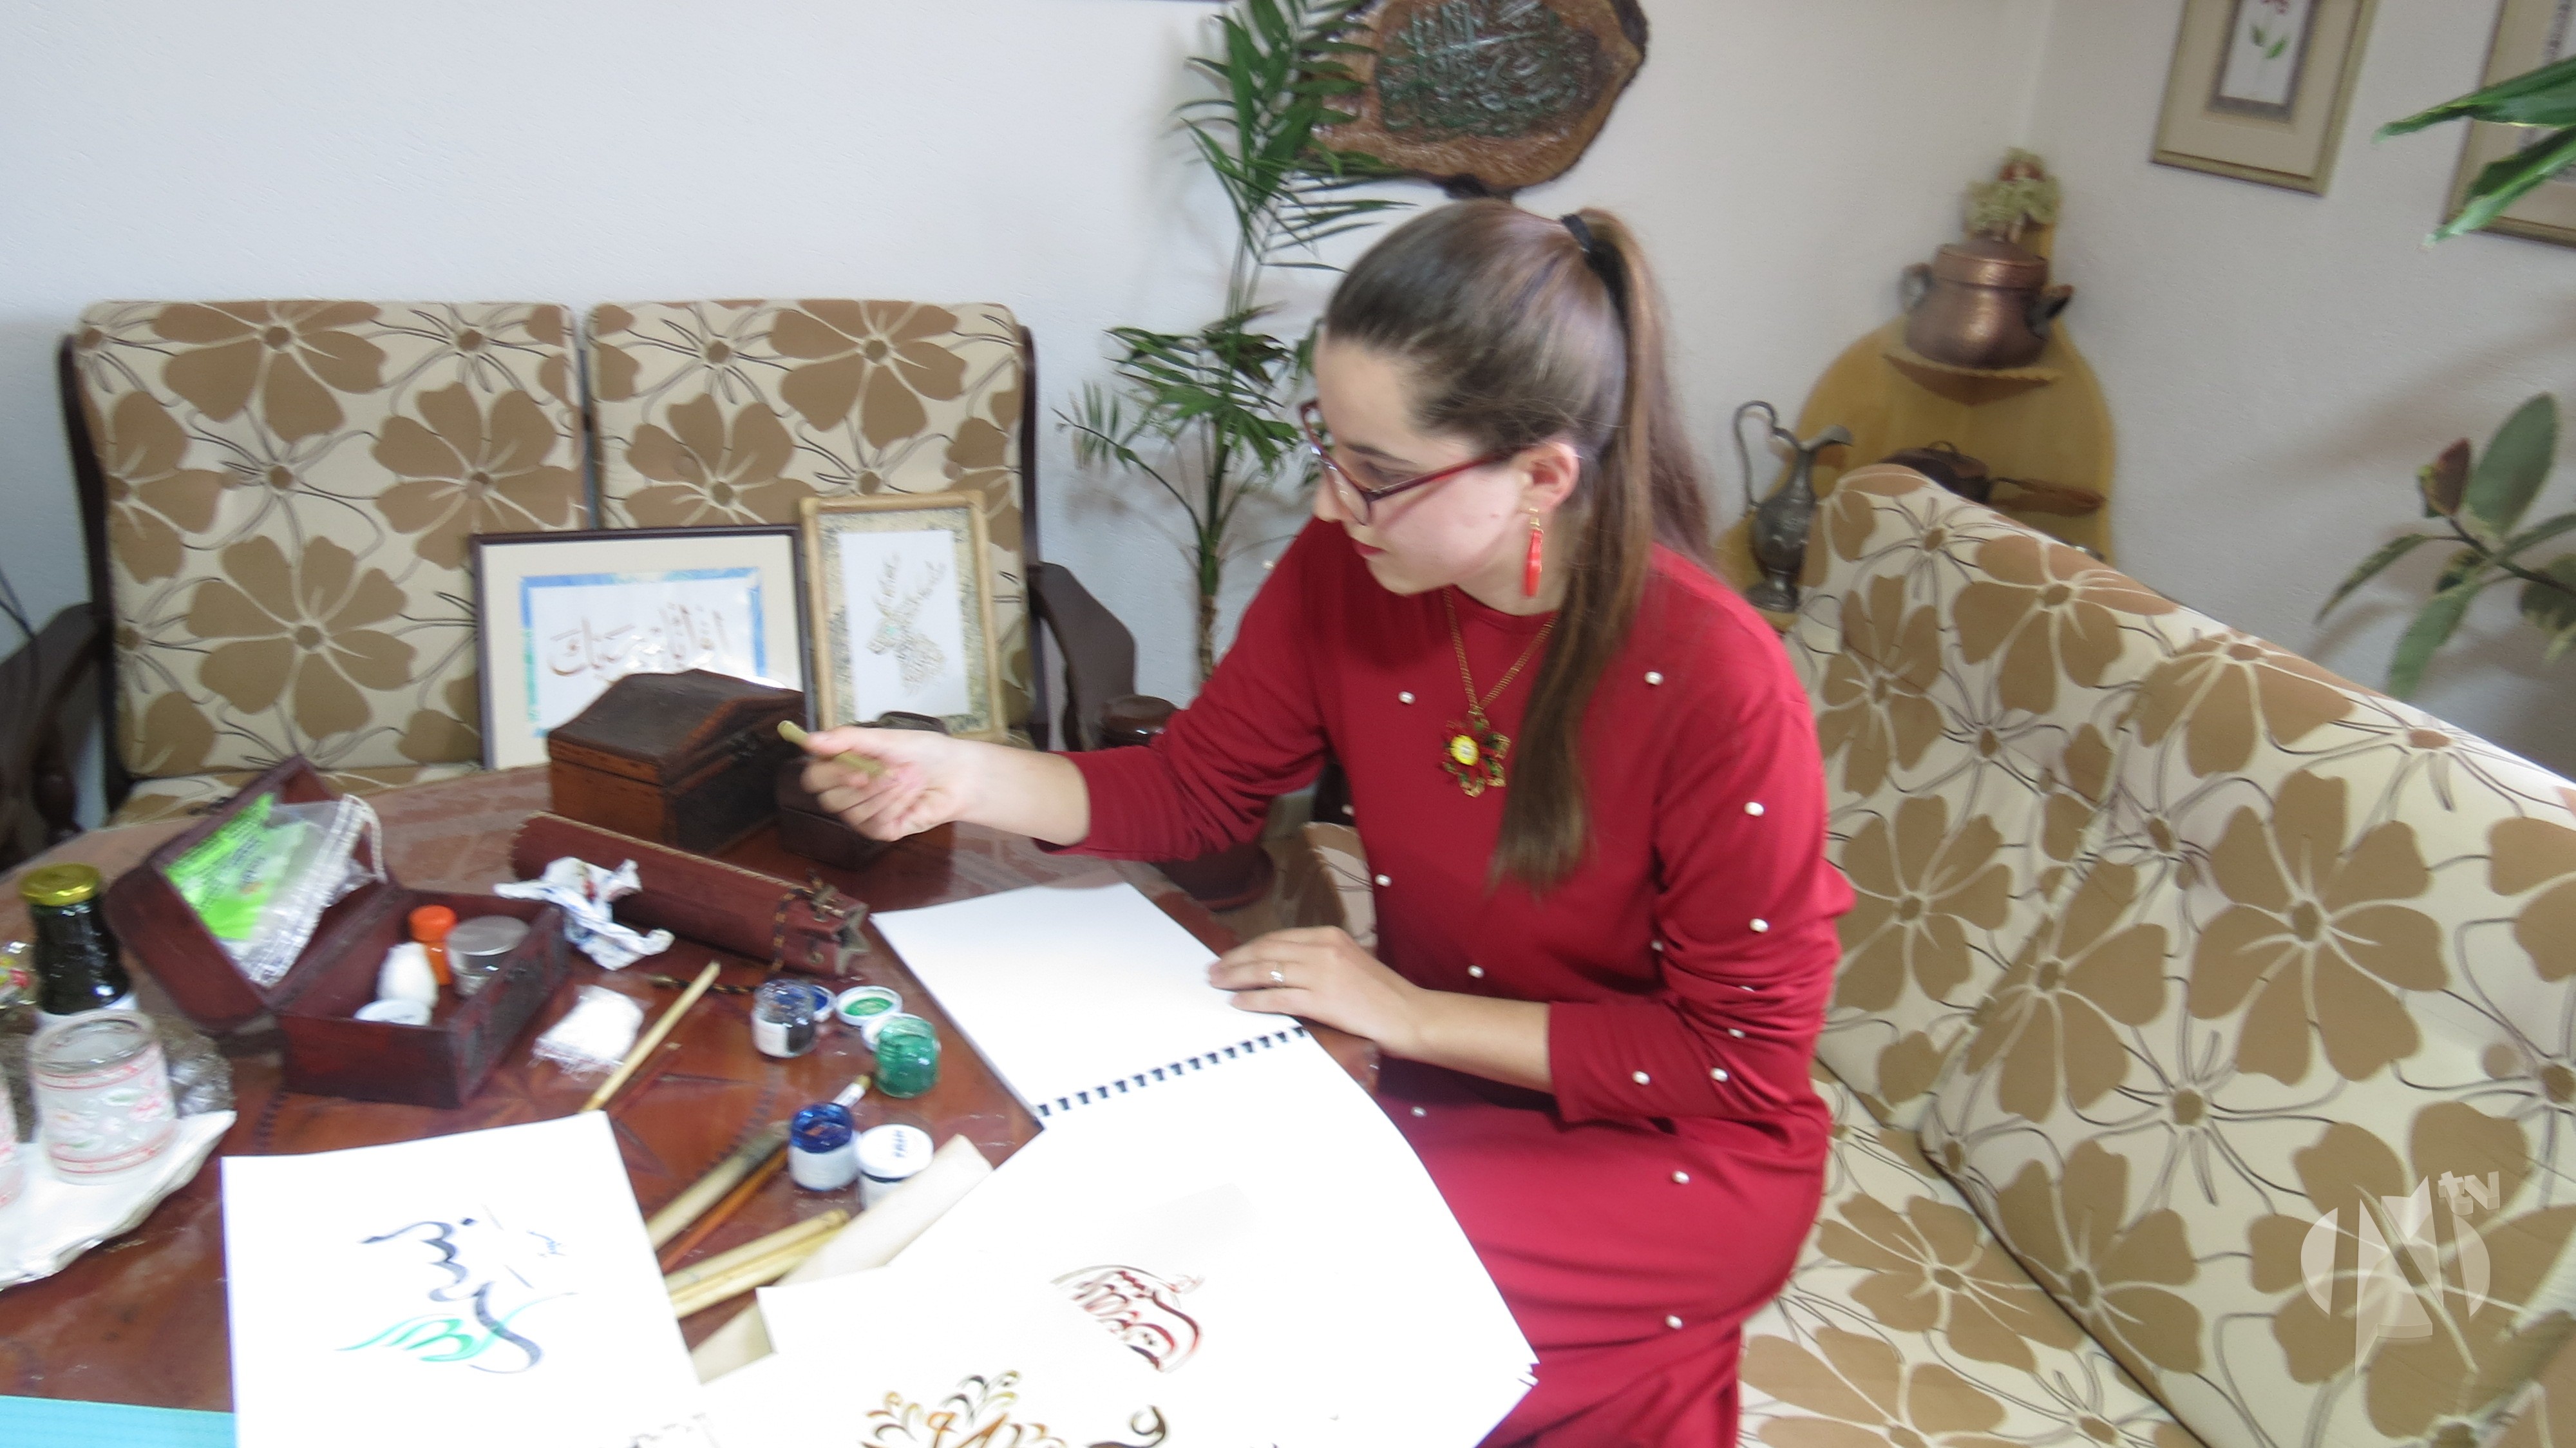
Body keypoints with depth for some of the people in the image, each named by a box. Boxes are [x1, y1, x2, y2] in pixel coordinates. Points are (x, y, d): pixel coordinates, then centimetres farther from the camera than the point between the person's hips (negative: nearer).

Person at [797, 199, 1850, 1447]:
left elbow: (1745, 1059, -18)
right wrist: (962, 778, -15)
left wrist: (1414, 1016, -20)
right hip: (1427, 1082, 5)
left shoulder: (1715, 682, -27)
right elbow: (1197, 786, 2)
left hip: (1683, 1146, -4)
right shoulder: (1345, 567, -12)